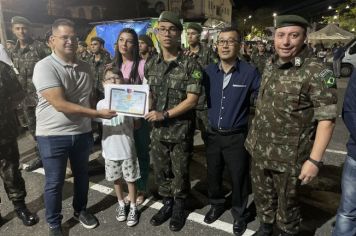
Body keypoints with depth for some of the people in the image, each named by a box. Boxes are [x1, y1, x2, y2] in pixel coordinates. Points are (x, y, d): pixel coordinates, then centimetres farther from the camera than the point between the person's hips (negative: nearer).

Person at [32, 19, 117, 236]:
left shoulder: (85, 67, 4)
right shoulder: (45, 67, -15)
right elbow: (60, 104, -23)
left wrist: (93, 124, 9)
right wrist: (97, 114, -23)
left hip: (82, 132, 5)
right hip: (53, 135, -5)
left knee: (82, 175, 19)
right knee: (55, 182, 10)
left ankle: (81, 210, 43)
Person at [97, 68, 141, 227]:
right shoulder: (101, 104, -4)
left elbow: (137, 124, 0)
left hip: (127, 149, -2)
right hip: (110, 149, 2)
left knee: (130, 179, 11)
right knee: (116, 179, 18)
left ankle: (133, 208, 30)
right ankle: (121, 204, 40)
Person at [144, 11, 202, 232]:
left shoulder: (191, 64, -10)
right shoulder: (151, 64, 6)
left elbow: (192, 99, -15)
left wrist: (165, 114, -18)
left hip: (181, 130, -4)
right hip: (157, 129, 5)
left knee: (180, 172, 12)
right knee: (161, 170, 16)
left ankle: (179, 207, 35)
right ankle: (167, 203, 38)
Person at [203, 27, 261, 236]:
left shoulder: (250, 72, -12)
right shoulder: (209, 71, 0)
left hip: (237, 136, -3)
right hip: (213, 134, 4)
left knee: (239, 178, 11)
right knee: (213, 174, 18)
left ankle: (240, 214, 36)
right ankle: (217, 205, 44)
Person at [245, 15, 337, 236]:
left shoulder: (317, 72, -15)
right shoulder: (270, 67, 5)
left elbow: (327, 118, -17)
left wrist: (315, 160, -20)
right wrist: (253, 137, 13)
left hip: (288, 157, -6)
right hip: (259, 151, 6)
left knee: (286, 203, 15)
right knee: (262, 196, 23)